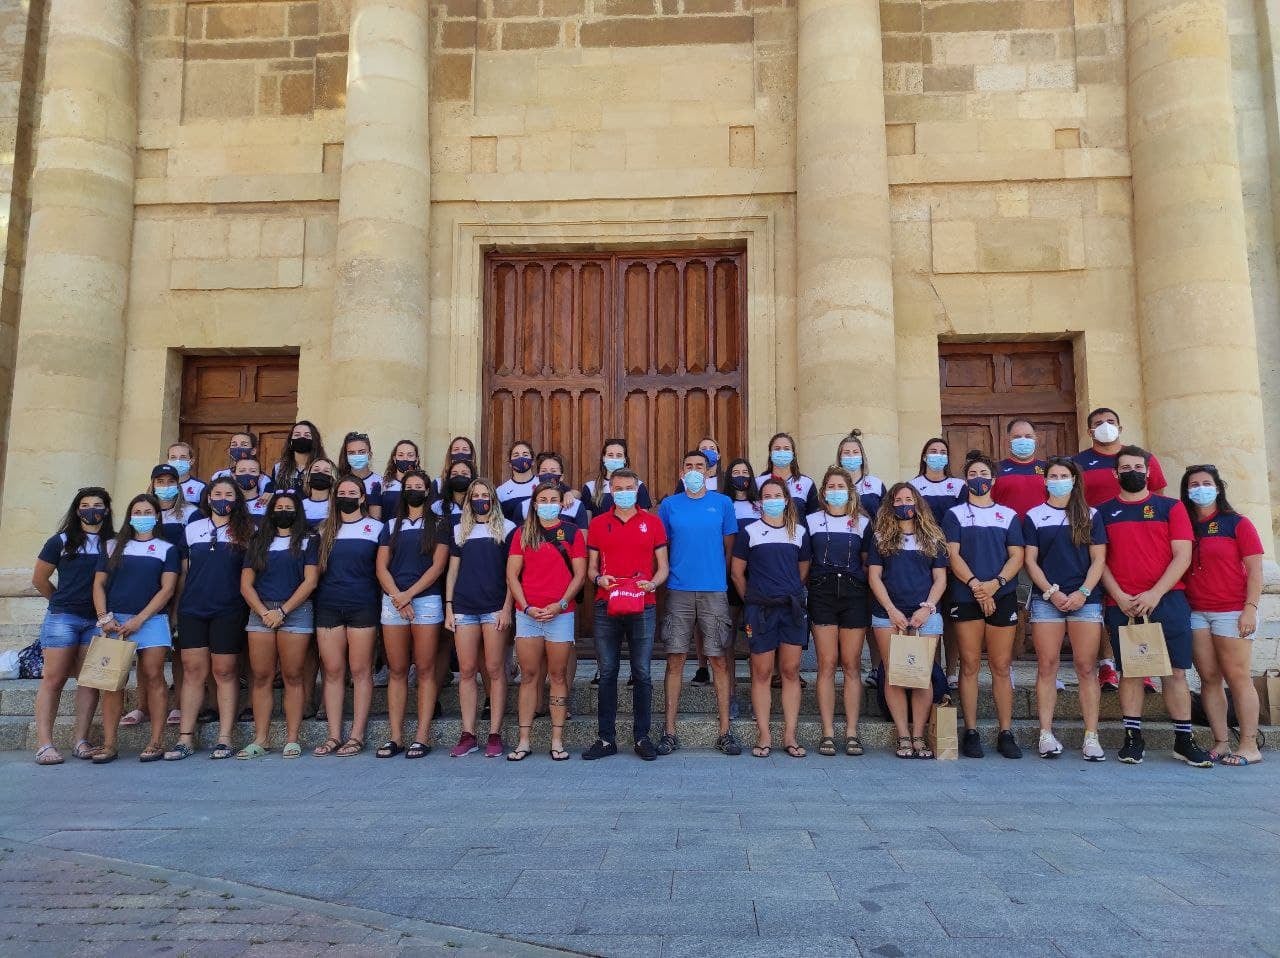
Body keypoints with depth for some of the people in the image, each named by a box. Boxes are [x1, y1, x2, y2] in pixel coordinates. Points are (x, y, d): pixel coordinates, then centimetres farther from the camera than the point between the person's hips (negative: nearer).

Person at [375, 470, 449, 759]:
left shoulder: (438, 525, 7)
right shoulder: (391, 526, 15)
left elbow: (438, 566, -3)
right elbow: (381, 567, 7)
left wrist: (408, 595, -10)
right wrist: (398, 598, -8)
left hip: (426, 600, -3)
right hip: (392, 601, 3)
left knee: (425, 670, -3)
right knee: (397, 671, 3)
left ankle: (422, 736, -1)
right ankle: (396, 736, 6)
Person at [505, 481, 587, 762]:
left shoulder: (572, 533, 5)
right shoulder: (523, 534, 10)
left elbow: (579, 574, 0)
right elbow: (511, 574, 5)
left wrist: (560, 604, -10)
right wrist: (526, 606, -7)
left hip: (560, 613, -1)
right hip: (527, 614, 2)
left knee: (558, 676, 3)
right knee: (529, 676, 4)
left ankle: (557, 741, 9)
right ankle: (524, 742, 9)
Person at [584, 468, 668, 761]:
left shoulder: (653, 522, 6)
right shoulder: (597, 524, 9)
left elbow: (663, 566, 6)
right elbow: (591, 567, 11)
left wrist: (652, 583, -13)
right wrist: (599, 579, -10)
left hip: (643, 607, -1)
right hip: (606, 606, 1)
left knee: (641, 673, 3)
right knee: (607, 673, 4)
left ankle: (642, 737, 13)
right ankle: (606, 739, 12)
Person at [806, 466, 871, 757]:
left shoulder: (862, 522, 13)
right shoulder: (811, 521, 12)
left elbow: (867, 563, 13)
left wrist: (868, 591, 3)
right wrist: (803, 592, 2)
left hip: (853, 594, 1)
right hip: (822, 593, 0)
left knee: (851, 664, 0)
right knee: (827, 664, -3)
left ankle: (852, 732, 4)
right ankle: (827, 733, 0)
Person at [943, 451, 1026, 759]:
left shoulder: (1009, 515, 14)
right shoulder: (955, 514, 9)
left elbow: (1016, 557, 6)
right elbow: (953, 555, 0)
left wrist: (996, 583, -11)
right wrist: (976, 585, -12)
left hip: (1002, 596, 1)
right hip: (966, 597, -1)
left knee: (1001, 666, 2)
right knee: (970, 665, 0)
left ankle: (1006, 733, 7)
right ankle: (971, 732, 3)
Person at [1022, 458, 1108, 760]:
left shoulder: (1090, 516, 10)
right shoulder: (1034, 516, 9)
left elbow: (1099, 560, 4)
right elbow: (1030, 561, 4)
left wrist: (1082, 593, -9)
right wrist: (1052, 592, -8)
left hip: (1085, 599, 0)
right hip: (1046, 599, 0)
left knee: (1086, 668, -2)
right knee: (1047, 667, -2)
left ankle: (1091, 737, 0)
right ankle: (1046, 734, 1)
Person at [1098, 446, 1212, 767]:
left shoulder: (1171, 507, 8)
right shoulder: (1103, 512, 9)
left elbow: (1182, 556, 0)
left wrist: (1155, 594, -11)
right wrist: (1119, 597, -8)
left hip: (1167, 601, 0)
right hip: (1122, 605, 0)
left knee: (1176, 672, 1)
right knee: (1129, 671, 3)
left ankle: (1183, 740, 10)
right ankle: (1133, 737, 10)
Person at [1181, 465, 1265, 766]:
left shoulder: (1237, 524, 1)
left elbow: (1255, 570, -3)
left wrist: (1250, 608, -11)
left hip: (1231, 612, -4)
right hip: (1196, 613, 4)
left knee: (1238, 677, -4)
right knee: (1209, 678, 4)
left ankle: (1249, 746, 2)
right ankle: (1221, 743, 9)